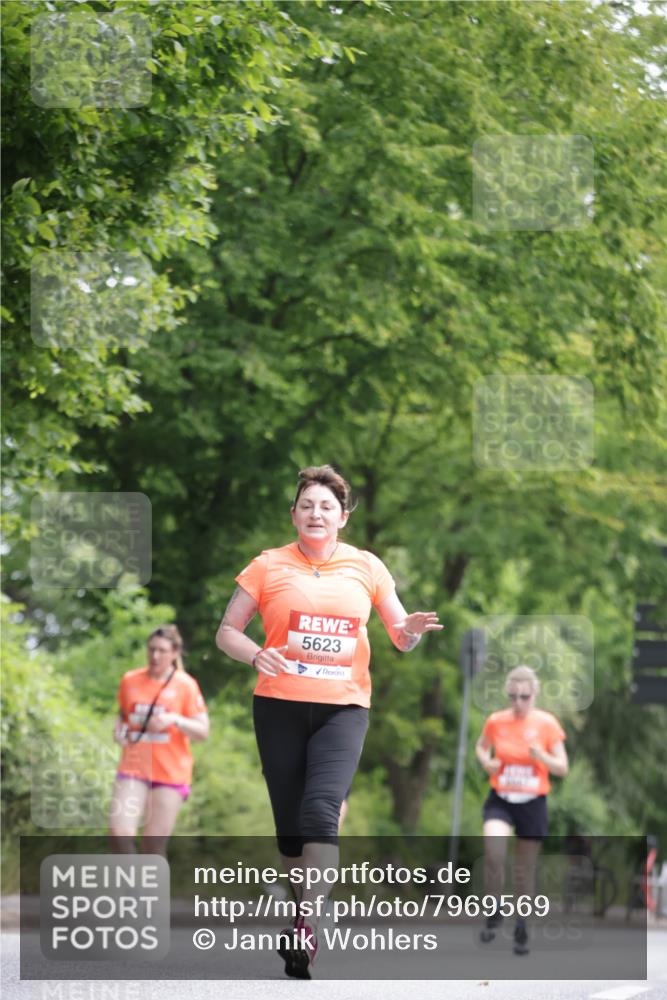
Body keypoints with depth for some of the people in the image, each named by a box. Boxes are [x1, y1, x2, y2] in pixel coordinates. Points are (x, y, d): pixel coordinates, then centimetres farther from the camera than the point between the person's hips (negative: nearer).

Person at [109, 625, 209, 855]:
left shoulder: (185, 685, -2)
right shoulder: (130, 680, 7)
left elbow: (202, 731, -4)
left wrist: (174, 720, -21)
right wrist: (119, 728, 1)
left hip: (171, 774, -2)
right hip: (134, 769, 2)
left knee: (154, 845, -4)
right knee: (119, 832, -17)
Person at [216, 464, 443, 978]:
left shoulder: (366, 567, 7)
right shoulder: (269, 566, 3)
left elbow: (400, 637, 11)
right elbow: (227, 631, 4)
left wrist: (410, 630, -13)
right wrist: (256, 654, -17)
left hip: (344, 707, -1)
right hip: (279, 706, 1)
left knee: (321, 809, -20)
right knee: (290, 820, 5)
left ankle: (309, 922, -23)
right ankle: (303, 920, 20)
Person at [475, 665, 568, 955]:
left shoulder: (547, 723, -6)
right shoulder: (496, 721, -2)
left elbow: (562, 768, -3)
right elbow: (481, 747, 18)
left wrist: (541, 756, -23)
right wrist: (486, 762, -4)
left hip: (532, 803, 0)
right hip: (500, 800, 0)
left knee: (526, 869, 7)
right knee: (492, 848, -27)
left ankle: (521, 927, 25)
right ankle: (494, 911, -8)